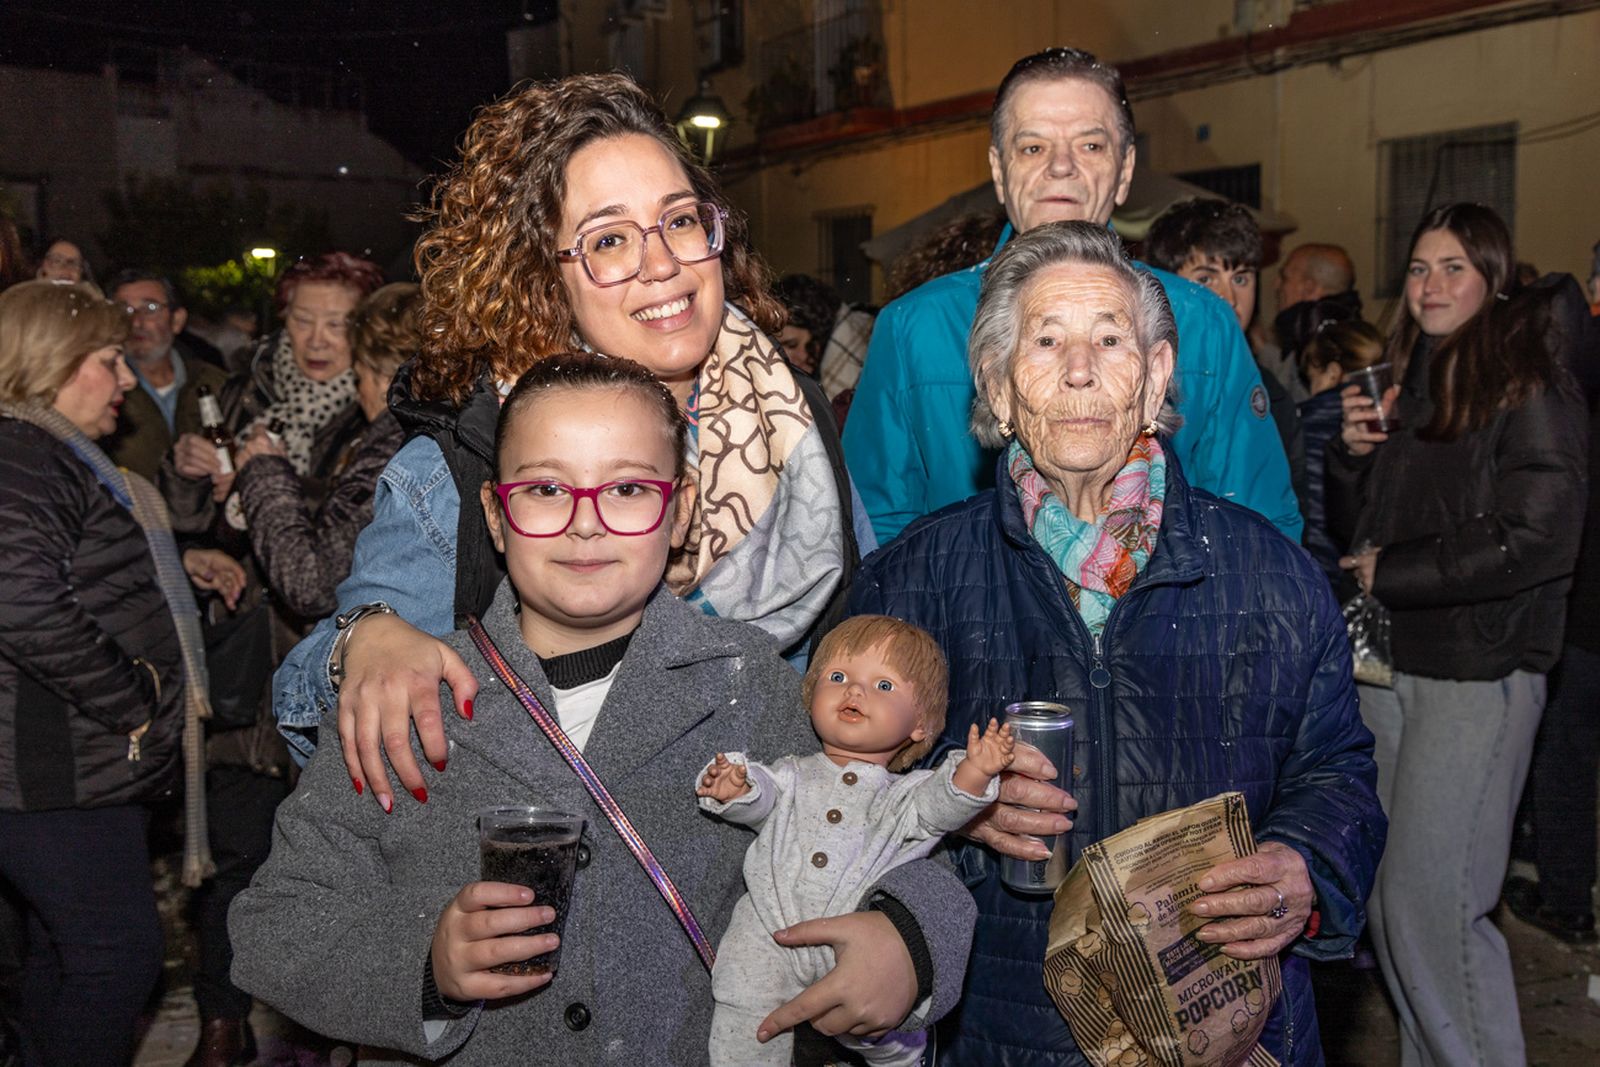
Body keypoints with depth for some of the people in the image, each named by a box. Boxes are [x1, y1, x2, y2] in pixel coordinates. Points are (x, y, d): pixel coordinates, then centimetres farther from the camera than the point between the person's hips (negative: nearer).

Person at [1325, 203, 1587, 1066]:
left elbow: (1535, 538, -17)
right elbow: (1353, 530, 18)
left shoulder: (1528, 391, -7)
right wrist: (1351, 454, -1)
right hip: (1387, 662, 7)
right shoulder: (1403, 386, 15)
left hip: (1477, 672, -7)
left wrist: (1392, 572, -10)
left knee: (1429, 896, -6)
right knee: (1388, 892, 10)